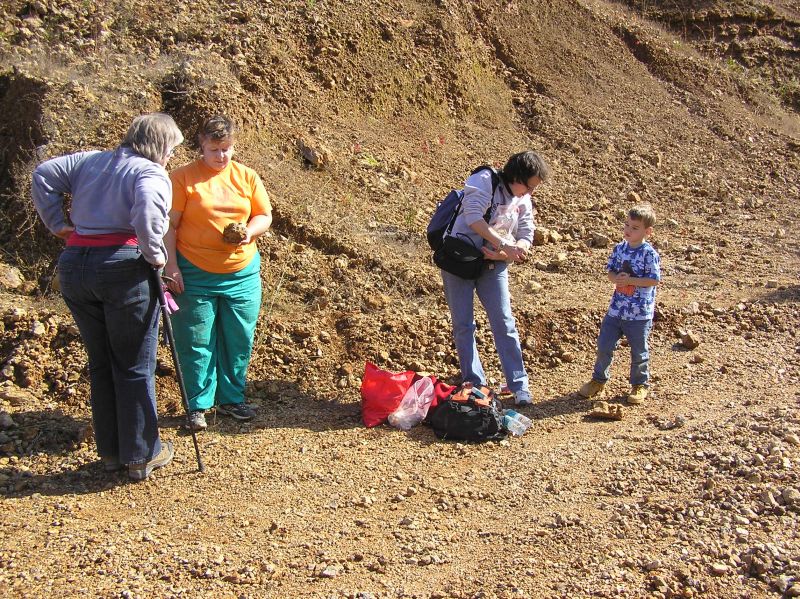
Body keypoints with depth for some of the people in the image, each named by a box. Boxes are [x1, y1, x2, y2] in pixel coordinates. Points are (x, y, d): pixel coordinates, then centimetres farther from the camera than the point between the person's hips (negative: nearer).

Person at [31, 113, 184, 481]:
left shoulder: (90, 160, 16)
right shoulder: (152, 173, -5)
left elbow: (43, 175, 12)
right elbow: (147, 210, -25)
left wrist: (57, 224, 12)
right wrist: (155, 255, -13)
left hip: (73, 267, 6)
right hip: (123, 267, -6)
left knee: (100, 363, 17)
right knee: (134, 366, 6)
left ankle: (110, 451, 26)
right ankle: (141, 455, 14)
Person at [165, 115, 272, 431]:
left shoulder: (247, 177, 7)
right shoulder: (183, 178, -4)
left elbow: (264, 216, 10)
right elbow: (169, 225, -5)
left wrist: (250, 231, -12)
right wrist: (171, 266, -12)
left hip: (242, 273, 4)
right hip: (194, 275, -3)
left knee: (238, 340, 10)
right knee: (196, 342, 3)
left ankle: (231, 399, 26)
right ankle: (198, 405, 17)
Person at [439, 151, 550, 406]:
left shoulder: (524, 201, 6)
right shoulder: (484, 181, -12)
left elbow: (526, 238, 2)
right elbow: (473, 217, -25)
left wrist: (502, 254, -17)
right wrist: (504, 245, -29)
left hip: (493, 264, 4)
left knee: (504, 323, -2)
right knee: (463, 325, -1)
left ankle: (519, 386, 3)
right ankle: (474, 383, 10)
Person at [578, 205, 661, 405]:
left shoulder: (649, 253, -14)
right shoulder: (619, 248, 2)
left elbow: (654, 280, -16)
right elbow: (610, 272, 8)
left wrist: (630, 280, -23)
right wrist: (616, 278, -15)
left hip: (639, 313, -5)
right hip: (616, 309, 5)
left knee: (639, 351, 10)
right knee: (604, 345, 10)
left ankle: (640, 384, 29)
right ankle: (599, 379, 29)